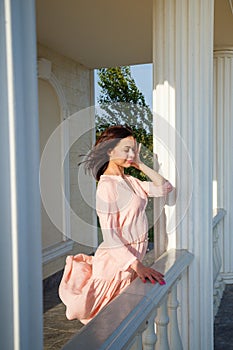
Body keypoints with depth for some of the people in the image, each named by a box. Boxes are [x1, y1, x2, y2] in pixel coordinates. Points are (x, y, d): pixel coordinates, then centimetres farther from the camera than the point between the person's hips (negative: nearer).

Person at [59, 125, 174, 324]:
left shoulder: (130, 181, 9)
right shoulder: (107, 185, -18)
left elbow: (164, 188, 4)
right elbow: (109, 235, -23)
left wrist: (140, 164, 2)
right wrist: (138, 265, -31)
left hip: (132, 258, 8)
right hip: (116, 263, -8)